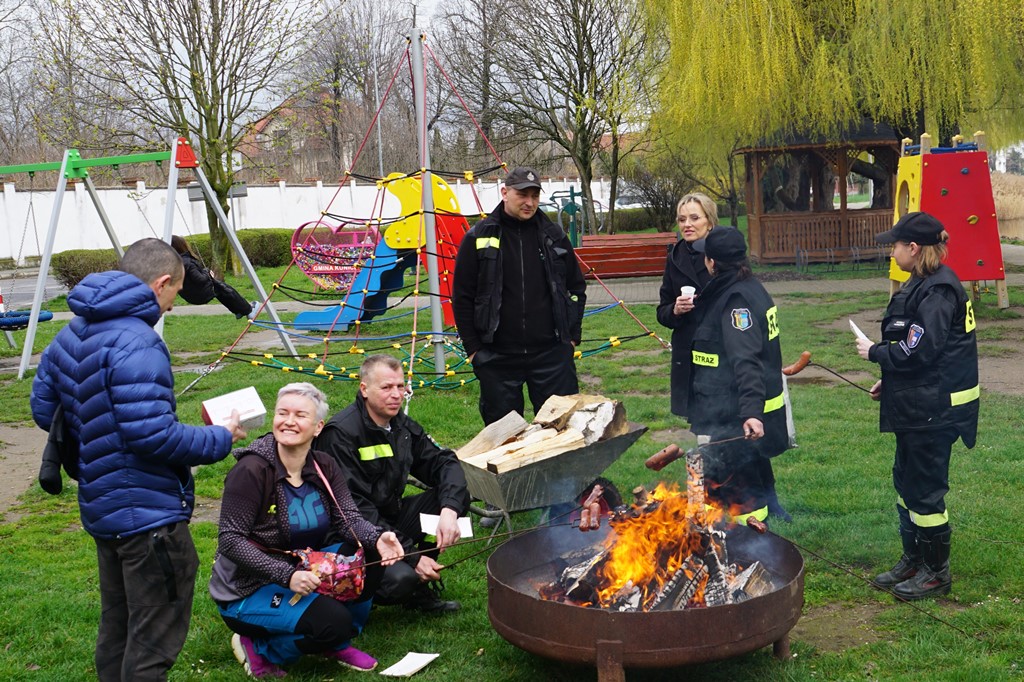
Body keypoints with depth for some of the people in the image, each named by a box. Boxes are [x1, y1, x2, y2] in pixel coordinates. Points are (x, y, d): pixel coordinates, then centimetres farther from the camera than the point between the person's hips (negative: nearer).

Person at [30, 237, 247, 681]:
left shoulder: (71, 335, 7)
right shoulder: (137, 344, -22)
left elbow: (43, 407, 14)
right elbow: (152, 434, -27)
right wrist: (221, 439, -13)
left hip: (101, 507, 10)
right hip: (148, 513, -9)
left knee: (117, 624, 22)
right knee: (154, 641, 1)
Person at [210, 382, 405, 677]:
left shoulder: (324, 467, -1)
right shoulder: (251, 470, -21)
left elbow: (349, 519, -9)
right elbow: (230, 540, -24)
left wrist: (377, 538, -32)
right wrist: (287, 575, -33)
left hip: (303, 572, 7)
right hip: (247, 589, -6)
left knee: (368, 555, -14)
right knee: (334, 621, -27)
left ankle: (337, 644, 5)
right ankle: (258, 648, 0)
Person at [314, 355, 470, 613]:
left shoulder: (402, 426, 5)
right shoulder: (341, 434, -19)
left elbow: (444, 462, 5)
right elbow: (355, 510, -22)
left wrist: (449, 510, -18)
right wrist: (411, 556, -23)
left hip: (393, 518, 8)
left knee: (457, 496, -8)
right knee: (400, 580, -33)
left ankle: (421, 586, 2)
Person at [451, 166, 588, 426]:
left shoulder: (554, 236, 7)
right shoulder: (479, 238, 0)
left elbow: (577, 288, 15)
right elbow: (462, 298, 2)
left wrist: (573, 336, 8)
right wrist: (473, 348, -1)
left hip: (552, 355, 1)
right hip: (497, 359, -1)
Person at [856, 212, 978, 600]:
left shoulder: (938, 291, -21)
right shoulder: (921, 284, 10)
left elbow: (918, 351, -25)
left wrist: (874, 352, -11)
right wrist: (889, 381, 13)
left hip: (934, 408, -10)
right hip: (917, 404, 10)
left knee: (924, 489, 1)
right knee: (906, 481, 18)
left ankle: (936, 572, 16)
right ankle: (914, 560, 32)